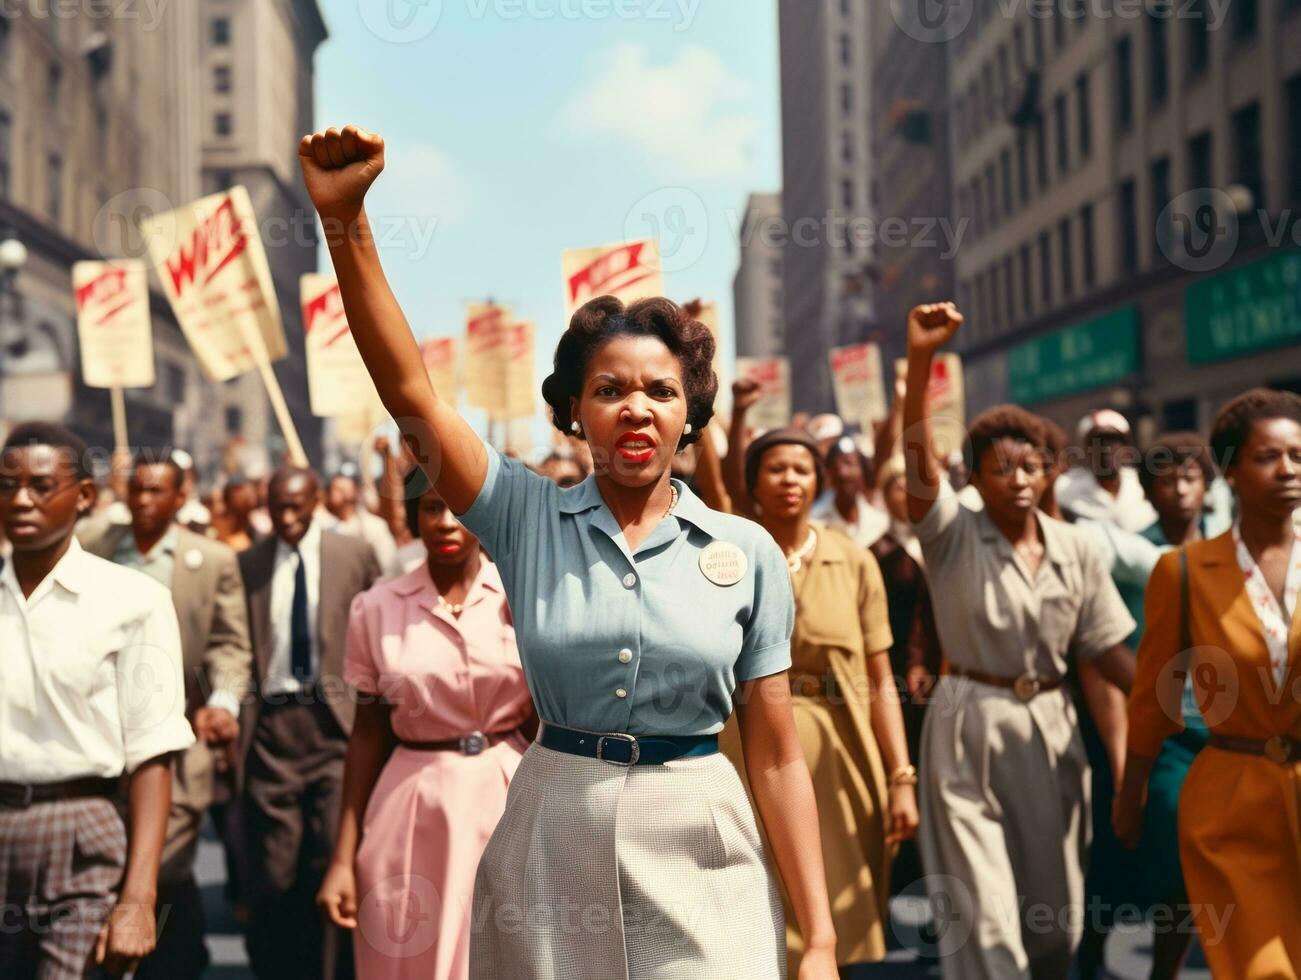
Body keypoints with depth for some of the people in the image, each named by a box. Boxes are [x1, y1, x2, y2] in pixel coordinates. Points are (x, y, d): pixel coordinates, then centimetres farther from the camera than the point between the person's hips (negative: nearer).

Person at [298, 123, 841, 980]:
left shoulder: (747, 552, -1)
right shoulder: (529, 518, 0)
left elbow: (777, 755, -1)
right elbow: (411, 392, -10)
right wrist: (346, 224, -20)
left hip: (698, 855, 0)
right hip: (550, 846, 1)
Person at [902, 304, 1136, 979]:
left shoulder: (1074, 550, 2)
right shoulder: (953, 536, -6)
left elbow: (1103, 657, 4)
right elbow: (917, 456, -23)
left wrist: (1123, 755, -2)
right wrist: (921, 359, -37)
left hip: (1049, 732, 3)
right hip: (967, 730, -3)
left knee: (1055, 913, 12)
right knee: (983, 917, -4)